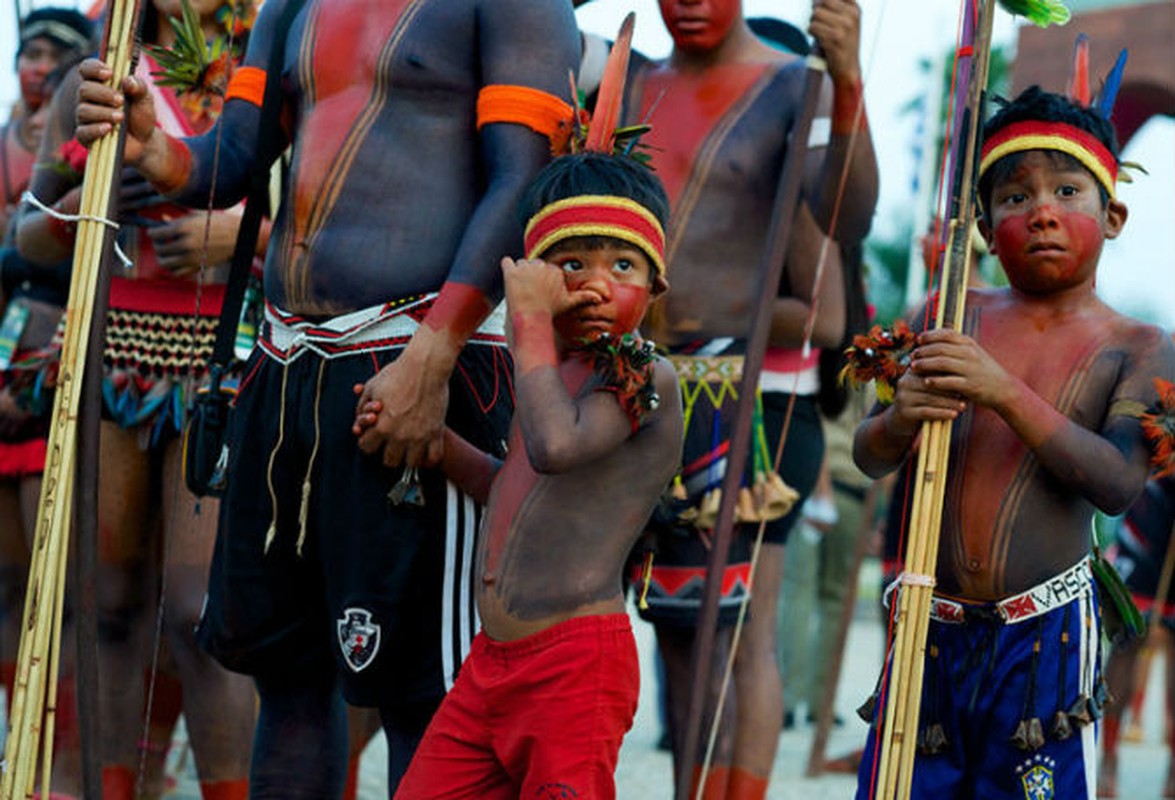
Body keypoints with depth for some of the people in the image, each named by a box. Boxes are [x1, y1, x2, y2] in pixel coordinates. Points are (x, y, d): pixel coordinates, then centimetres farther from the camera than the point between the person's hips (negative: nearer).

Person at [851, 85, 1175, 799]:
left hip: (1044, 632, -2)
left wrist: (1004, 392, -23)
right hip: (933, 627, 2)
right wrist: (902, 418, -18)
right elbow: (869, 458, 6)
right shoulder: (952, 317, 6)